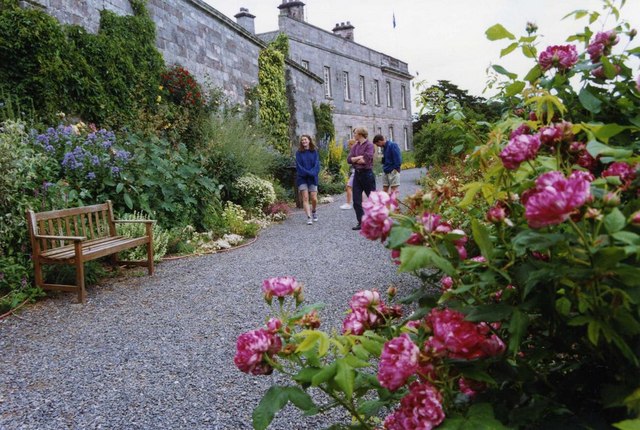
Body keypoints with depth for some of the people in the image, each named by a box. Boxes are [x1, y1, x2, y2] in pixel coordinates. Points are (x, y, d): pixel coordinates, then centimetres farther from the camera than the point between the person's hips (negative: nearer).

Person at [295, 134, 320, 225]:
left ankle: (313, 212, 27)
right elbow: (298, 166, -4)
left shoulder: (314, 152, 5)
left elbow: (317, 165, -1)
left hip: (312, 178, 1)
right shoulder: (299, 153, 2)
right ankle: (309, 217, -5)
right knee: (305, 198, -8)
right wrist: (308, 172, -16)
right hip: (302, 178, -1)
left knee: (314, 199, -2)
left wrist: (312, 173, -18)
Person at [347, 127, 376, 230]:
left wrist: (354, 160, -5)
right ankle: (361, 222, 9)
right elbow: (349, 159, 1)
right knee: (356, 201, 3)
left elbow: (366, 160, -20)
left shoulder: (369, 145, -8)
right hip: (357, 174, 7)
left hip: (367, 173, -6)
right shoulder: (355, 146, 11)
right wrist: (359, 157, -14)